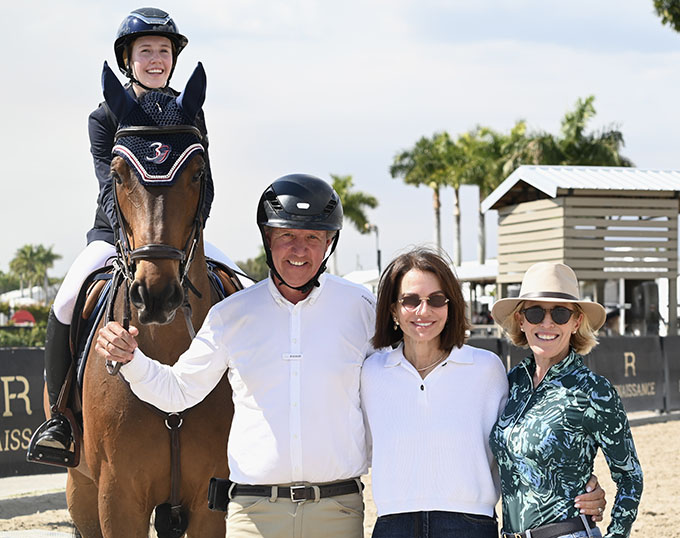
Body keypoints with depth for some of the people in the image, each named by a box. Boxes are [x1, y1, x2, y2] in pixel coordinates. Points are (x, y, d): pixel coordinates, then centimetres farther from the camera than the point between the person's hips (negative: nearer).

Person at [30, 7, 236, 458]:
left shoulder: (191, 113, 6)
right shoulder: (105, 118, -1)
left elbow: (204, 184, 2)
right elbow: (110, 186, -13)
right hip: (115, 232, -2)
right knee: (67, 302, -27)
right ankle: (60, 417, -15)